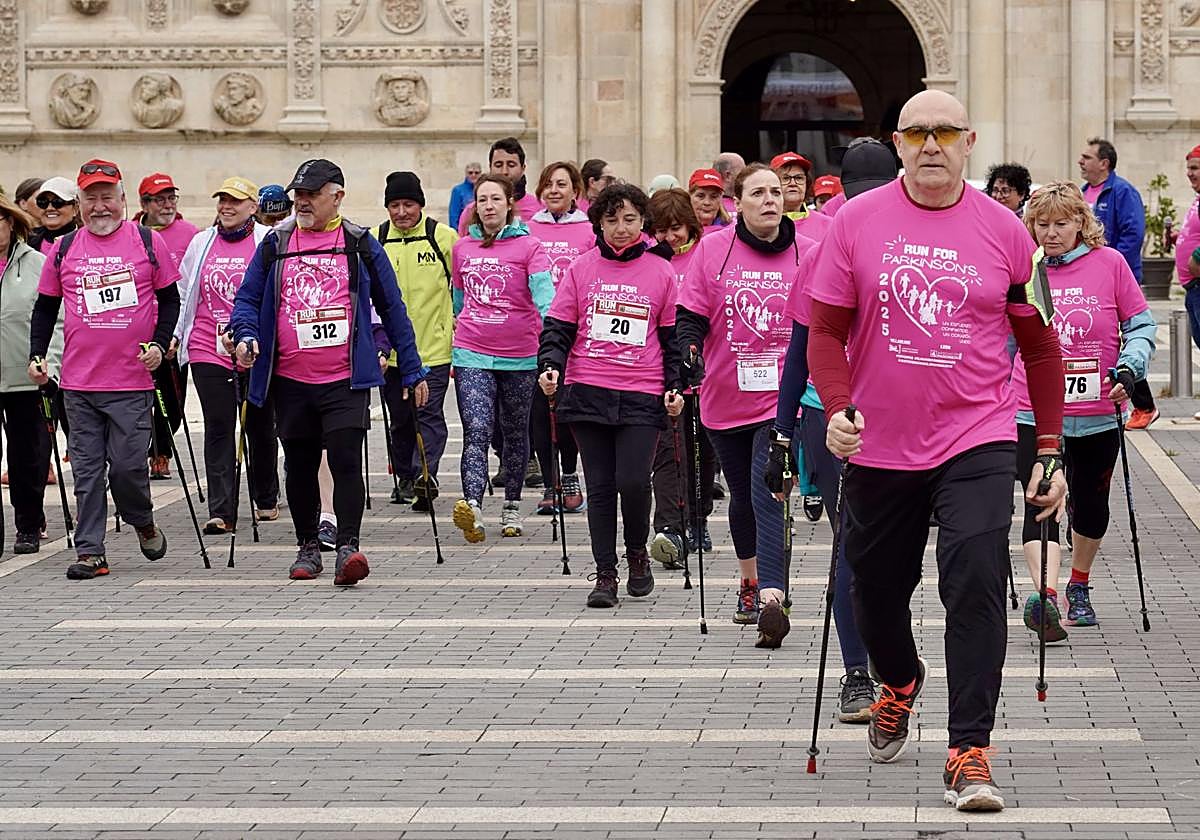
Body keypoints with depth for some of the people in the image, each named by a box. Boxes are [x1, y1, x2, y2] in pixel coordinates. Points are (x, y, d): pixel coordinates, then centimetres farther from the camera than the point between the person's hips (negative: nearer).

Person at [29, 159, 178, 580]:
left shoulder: (148, 242, 2)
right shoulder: (64, 249, 8)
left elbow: (169, 298, 8)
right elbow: (45, 306, 16)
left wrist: (159, 343, -4)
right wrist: (37, 355, 6)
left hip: (132, 380, -2)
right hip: (78, 383, 2)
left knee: (128, 465, -3)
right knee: (87, 470, 2)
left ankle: (143, 522, 26)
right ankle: (89, 551, 6)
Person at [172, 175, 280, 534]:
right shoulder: (200, 243, 10)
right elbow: (184, 295, 18)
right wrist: (175, 335, 12)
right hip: (207, 350, 2)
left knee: (260, 425, 11)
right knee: (218, 428, -4)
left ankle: (266, 500, 28)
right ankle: (221, 511, -8)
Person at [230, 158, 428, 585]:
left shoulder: (360, 246, 5)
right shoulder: (275, 244, 9)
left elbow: (392, 310, 9)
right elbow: (247, 298, 12)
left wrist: (412, 371, 7)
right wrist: (245, 334, -10)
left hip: (346, 380, -3)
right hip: (290, 380, 3)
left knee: (345, 460, -15)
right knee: (300, 466, 11)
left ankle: (348, 548, -18)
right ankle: (307, 547, 24)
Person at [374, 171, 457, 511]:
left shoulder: (445, 237, -3)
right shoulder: (375, 241, 6)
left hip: (434, 346, -4)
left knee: (429, 414, -10)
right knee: (400, 418, 13)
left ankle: (426, 475, -16)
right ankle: (405, 479, 25)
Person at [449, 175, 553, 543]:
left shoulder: (529, 247, -3)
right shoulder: (462, 249, 9)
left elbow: (544, 295, -14)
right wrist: (455, 341, 25)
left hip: (519, 356, -1)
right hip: (472, 355, 1)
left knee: (515, 433, 13)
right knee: (476, 432, -14)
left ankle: (511, 508, 27)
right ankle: (472, 509, -28)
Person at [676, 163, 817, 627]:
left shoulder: (807, 253, -1)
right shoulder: (712, 249, 0)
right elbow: (691, 314, 0)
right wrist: (688, 353, -17)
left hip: (783, 397, -2)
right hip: (725, 397, 2)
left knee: (768, 494, -18)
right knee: (743, 497, 16)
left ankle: (772, 595, -25)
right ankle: (749, 583, 35)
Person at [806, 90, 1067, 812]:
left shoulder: (1003, 230, -1)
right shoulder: (857, 221, -2)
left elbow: (1040, 346, 7)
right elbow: (826, 331, 2)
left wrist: (1050, 450, 4)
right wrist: (838, 410, -15)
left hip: (978, 441, -1)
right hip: (879, 446, 2)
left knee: (976, 586, -17)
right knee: (876, 592, 15)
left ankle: (970, 756, -13)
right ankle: (899, 684, 48)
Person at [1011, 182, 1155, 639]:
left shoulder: (1109, 263, -2)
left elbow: (1141, 325, 4)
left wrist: (1128, 369, -12)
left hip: (1097, 416, 1)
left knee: (1091, 506, 14)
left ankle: (1079, 588, 37)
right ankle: (1045, 597, -28)